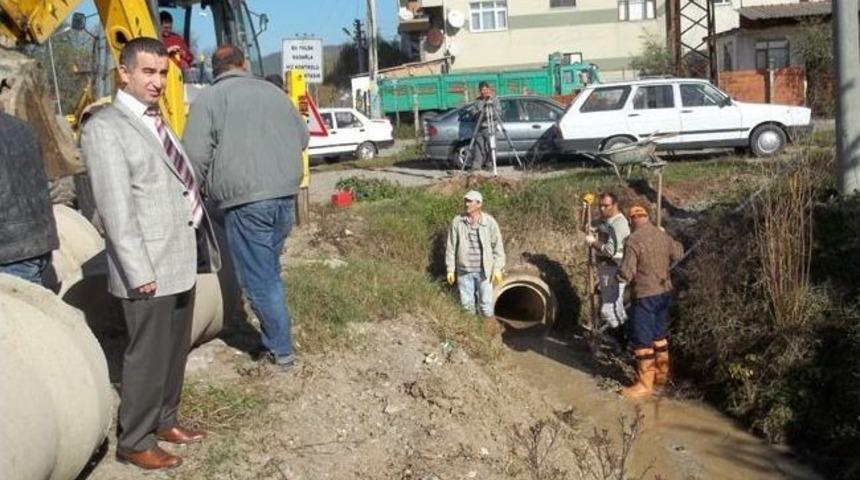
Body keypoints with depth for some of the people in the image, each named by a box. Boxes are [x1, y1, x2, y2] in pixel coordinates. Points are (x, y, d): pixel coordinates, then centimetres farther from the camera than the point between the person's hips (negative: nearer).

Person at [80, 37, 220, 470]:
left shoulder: (155, 121, 13)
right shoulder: (105, 127, -12)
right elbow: (116, 207, -18)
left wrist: (202, 247, 12)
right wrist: (139, 271, -20)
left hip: (181, 259, 8)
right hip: (150, 267, -8)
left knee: (176, 349, 18)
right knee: (148, 356, 3)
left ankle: (164, 420, 35)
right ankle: (134, 441, 19)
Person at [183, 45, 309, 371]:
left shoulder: (208, 99, -1)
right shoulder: (273, 92, 15)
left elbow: (196, 157, -8)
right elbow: (303, 138, 22)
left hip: (246, 201, -5)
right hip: (285, 195, 6)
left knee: (259, 279, 4)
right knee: (270, 272, 17)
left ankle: (281, 350, 10)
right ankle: (275, 341, 24)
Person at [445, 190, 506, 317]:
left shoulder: (489, 222, -6)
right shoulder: (457, 222, -4)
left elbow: (498, 246, -2)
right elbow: (451, 247, 2)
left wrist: (498, 269, -6)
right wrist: (450, 269, 2)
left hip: (484, 270, -1)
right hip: (464, 271, 1)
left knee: (486, 304, 3)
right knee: (466, 303, 10)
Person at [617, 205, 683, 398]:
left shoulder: (634, 240, -19)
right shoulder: (663, 235, 3)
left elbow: (625, 274, -20)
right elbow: (678, 253, 22)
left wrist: (618, 274, 2)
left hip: (645, 295, -8)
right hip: (665, 292, 8)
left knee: (642, 339, 1)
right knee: (659, 334, 21)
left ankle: (645, 384, 8)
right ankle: (661, 374, 32)